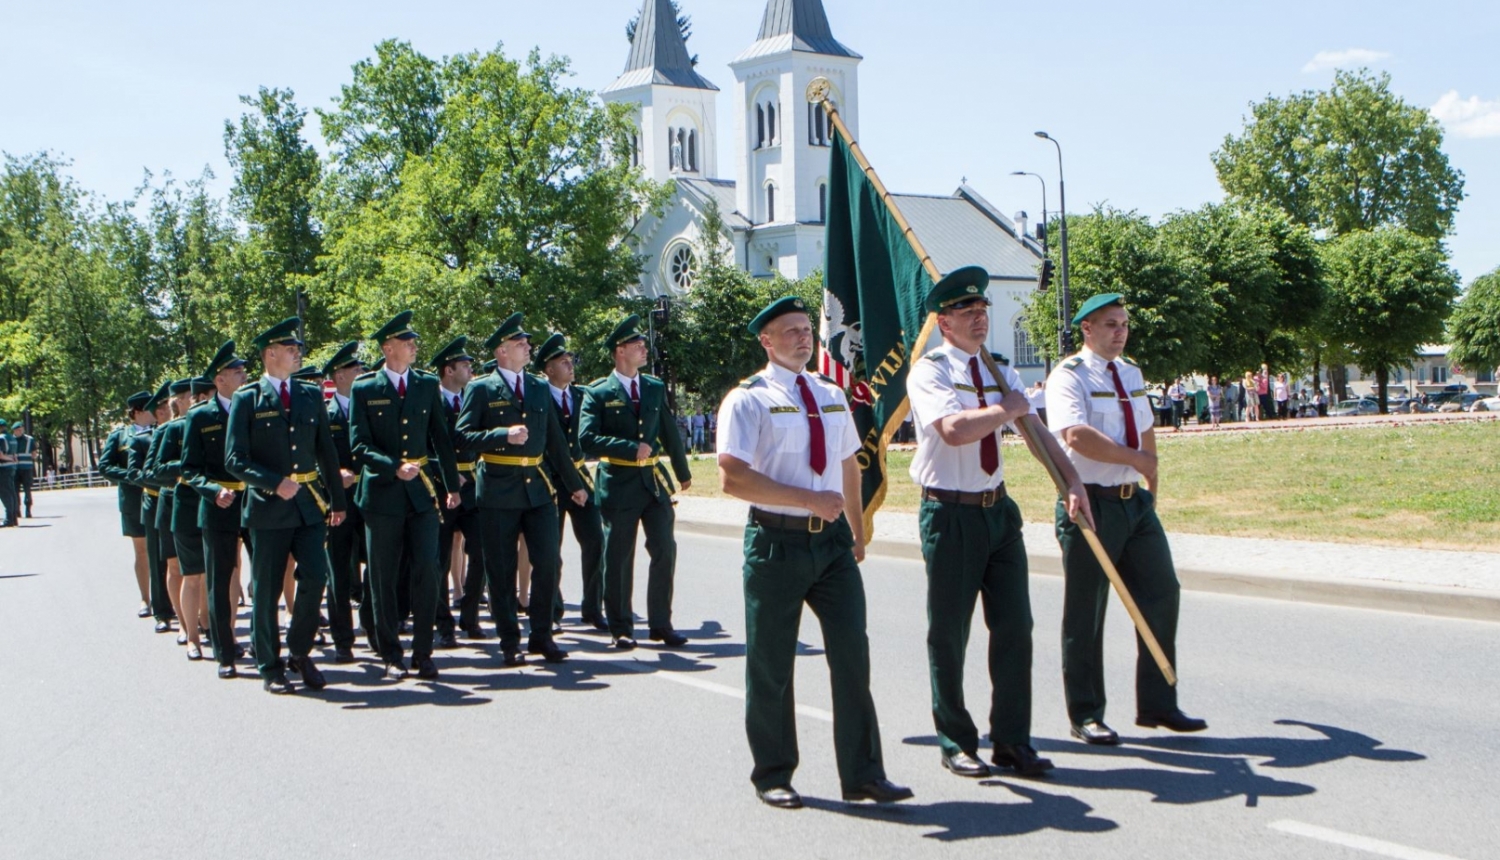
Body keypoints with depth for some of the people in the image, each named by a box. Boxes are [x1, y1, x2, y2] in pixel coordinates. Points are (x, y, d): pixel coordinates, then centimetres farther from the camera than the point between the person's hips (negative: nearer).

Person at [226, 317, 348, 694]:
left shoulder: (311, 396, 11)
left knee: (315, 577, -9)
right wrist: (275, 484, -19)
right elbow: (235, 459, -6)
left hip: (310, 507, 3)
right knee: (266, 592, 3)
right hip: (268, 508, -3)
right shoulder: (247, 399, -1)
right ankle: (270, 669, 15)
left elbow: (327, 451, 15)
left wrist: (337, 500, 13)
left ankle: (299, 652, 12)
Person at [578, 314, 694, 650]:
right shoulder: (598, 393, -4)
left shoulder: (655, 388, 10)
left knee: (665, 550, 1)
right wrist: (631, 449, -20)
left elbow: (670, 433, 19)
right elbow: (587, 439, -15)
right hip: (618, 483, -4)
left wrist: (683, 472, 27)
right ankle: (620, 628, 15)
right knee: (619, 558, 3)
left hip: (655, 482, 4)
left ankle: (660, 624, 12)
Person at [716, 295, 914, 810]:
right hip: (777, 541, -5)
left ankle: (863, 776, 10)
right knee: (771, 665, 5)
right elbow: (732, 478, -18)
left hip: (832, 539, 5)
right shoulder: (748, 400, -8)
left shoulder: (831, 396, 13)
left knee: (852, 654, 1)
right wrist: (809, 500, -20)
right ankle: (773, 775, 21)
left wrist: (857, 531, 20)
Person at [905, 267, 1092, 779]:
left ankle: (1012, 742, 14)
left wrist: (1071, 482, -7)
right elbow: (953, 429, -26)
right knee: (948, 634, 4)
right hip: (950, 513, -6)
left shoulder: (999, 372, 12)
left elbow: (1036, 432, 5)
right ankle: (955, 743, 17)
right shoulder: (929, 372, -10)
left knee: (1014, 627, 5)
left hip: (998, 510, 6)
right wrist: (1006, 409, -13)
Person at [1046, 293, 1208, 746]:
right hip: (1092, 504, -7)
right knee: (1086, 614, 1)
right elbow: (1076, 435, -26)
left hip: (1135, 502, 7)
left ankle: (1157, 705, 17)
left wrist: (1151, 485, 17)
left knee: (1161, 595, 6)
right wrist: (1136, 458, -18)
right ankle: (1085, 715, 12)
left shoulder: (1131, 373, 15)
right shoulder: (1069, 376, -10)